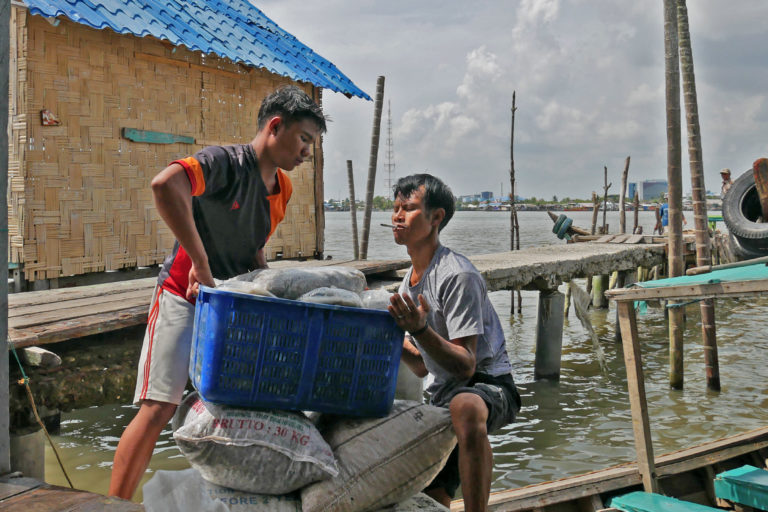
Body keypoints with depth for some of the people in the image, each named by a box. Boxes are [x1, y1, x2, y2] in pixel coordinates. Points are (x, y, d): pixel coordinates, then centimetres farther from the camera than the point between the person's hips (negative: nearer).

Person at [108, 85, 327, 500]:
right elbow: (165, 185, -38)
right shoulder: (225, 162, -18)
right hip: (184, 298, -7)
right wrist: (201, 263, -33)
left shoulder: (283, 188, 8)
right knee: (158, 408, -11)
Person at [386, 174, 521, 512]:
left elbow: (465, 366, -22)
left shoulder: (457, 275, -17)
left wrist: (420, 331, -34)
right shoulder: (408, 283, 10)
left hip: (488, 385, -8)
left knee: (465, 407, -43)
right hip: (443, 391, 9)